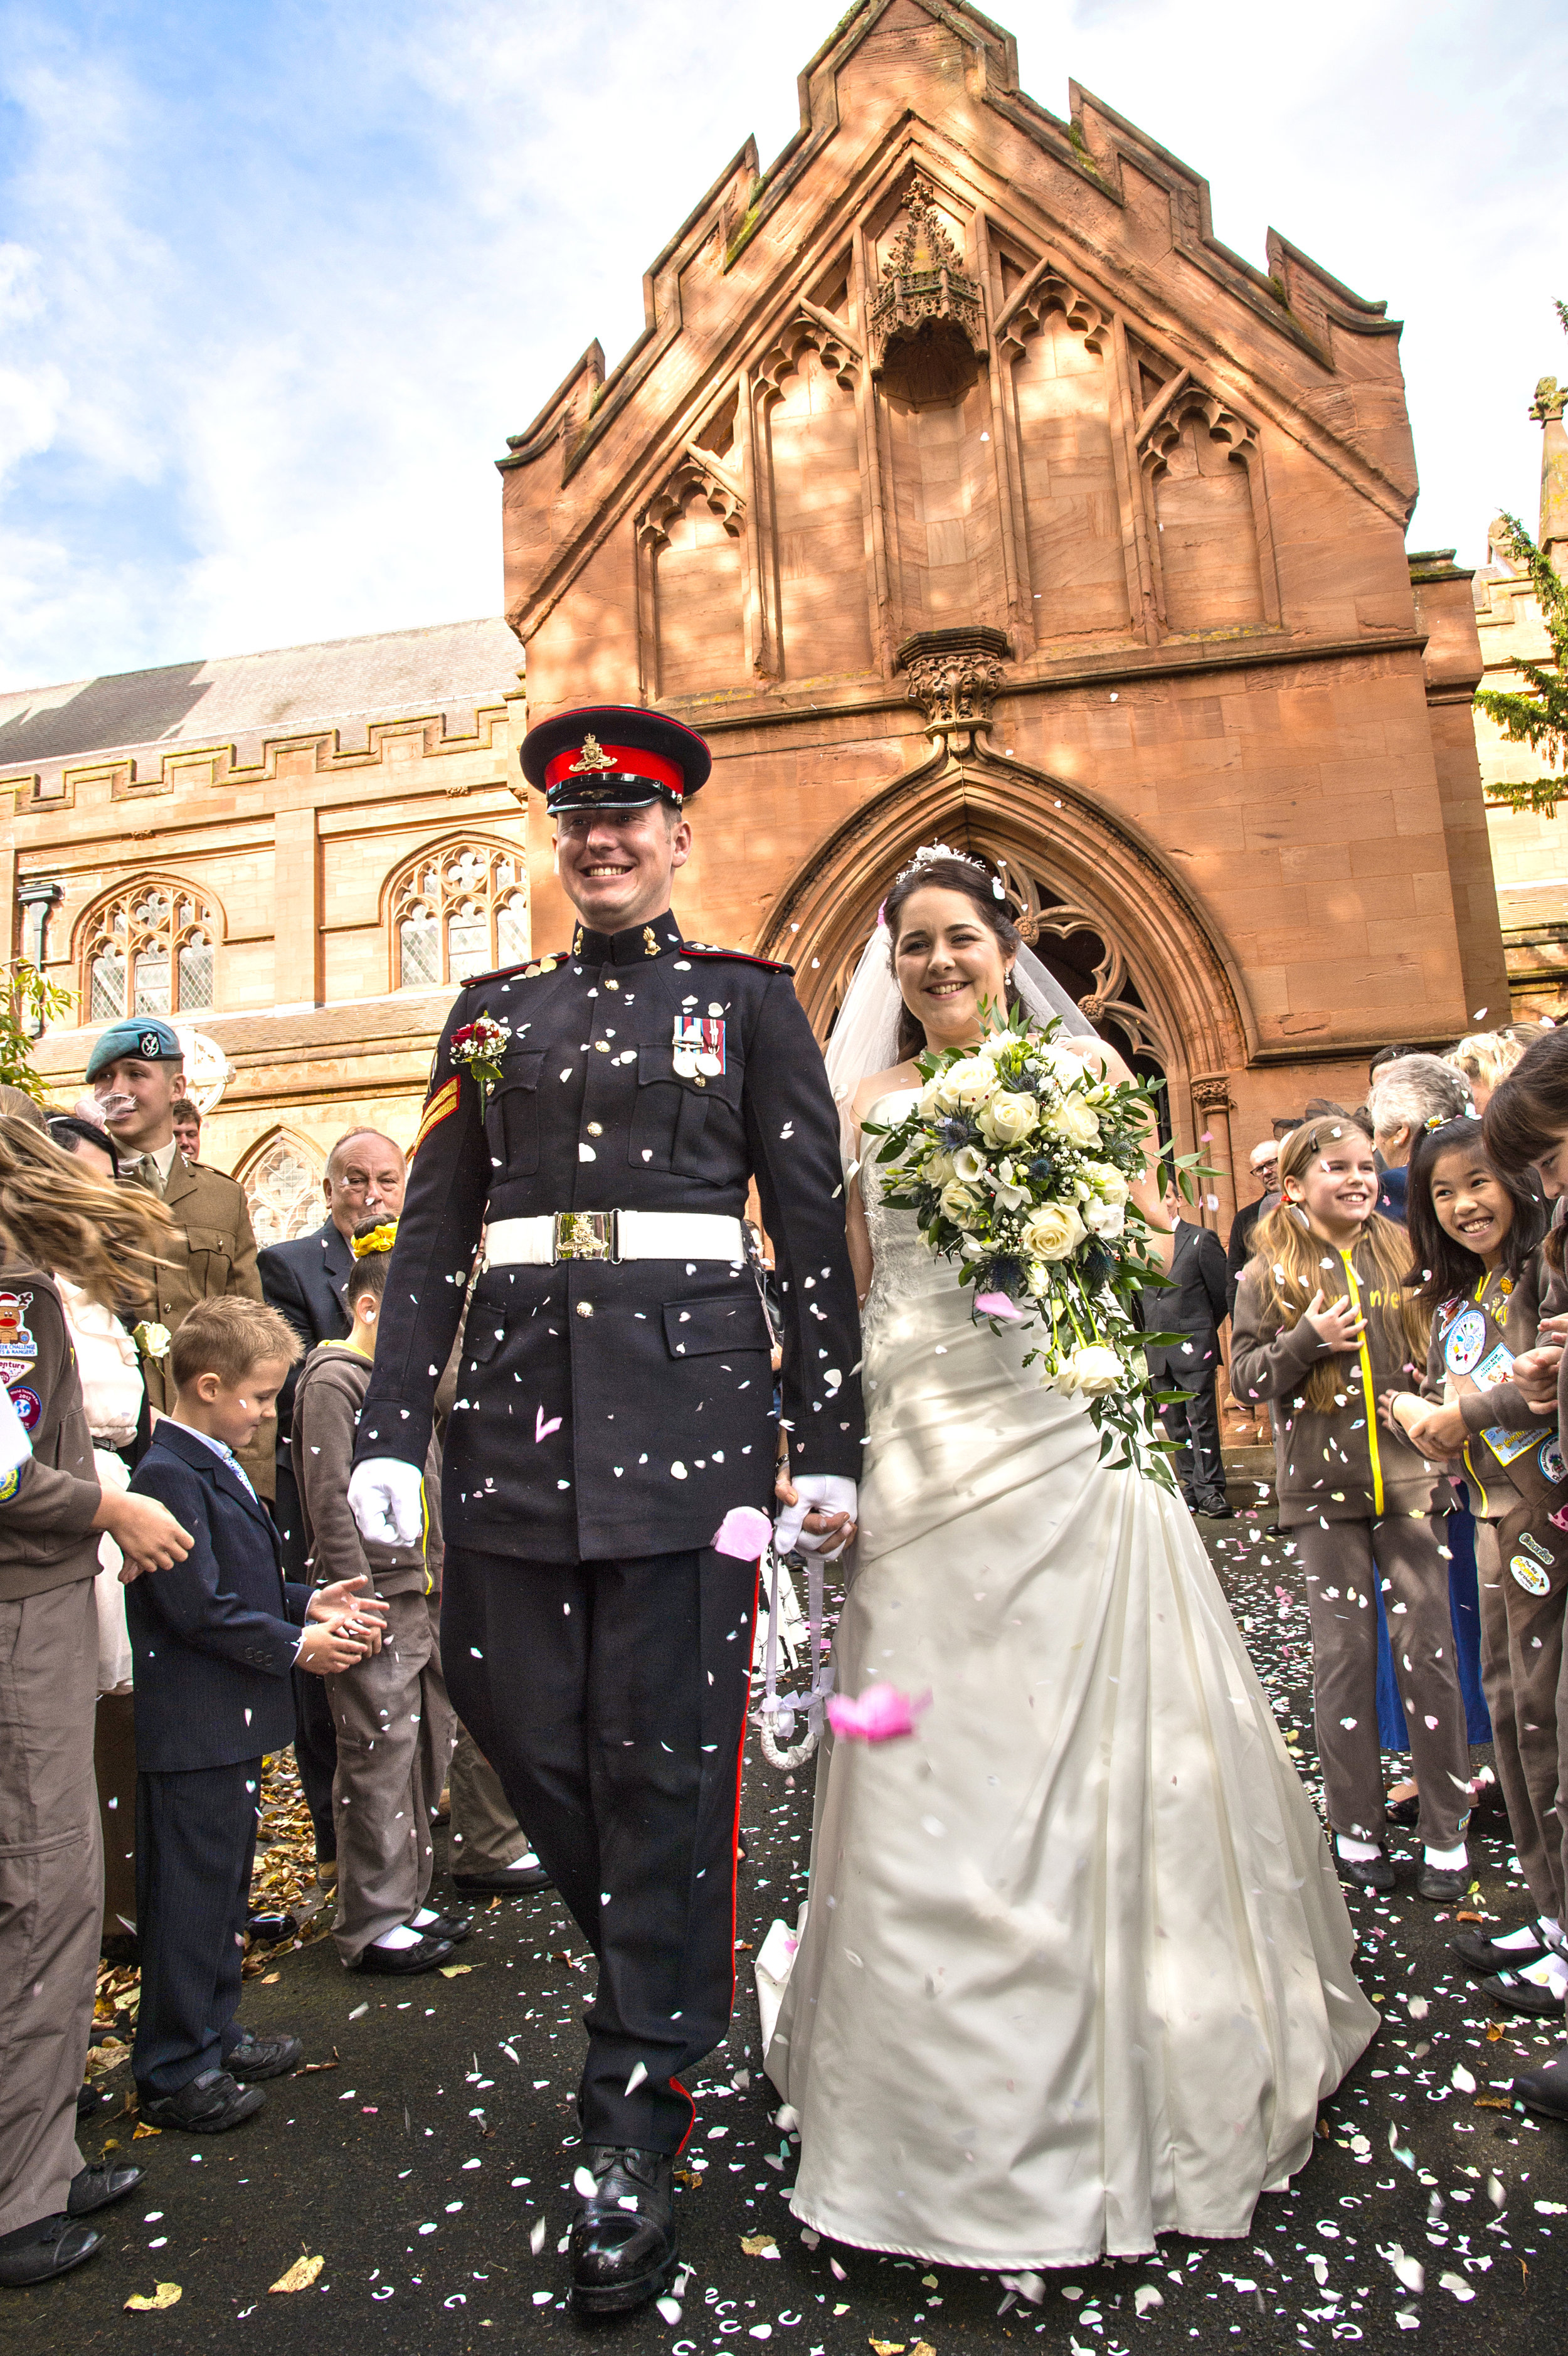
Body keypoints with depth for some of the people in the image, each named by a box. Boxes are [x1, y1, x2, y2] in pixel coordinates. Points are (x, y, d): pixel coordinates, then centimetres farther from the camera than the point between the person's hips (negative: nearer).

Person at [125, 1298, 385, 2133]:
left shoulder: (216, 1466, 11)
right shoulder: (169, 1476, -21)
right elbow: (198, 1607, -24)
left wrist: (307, 1602, 5)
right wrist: (295, 1647, -15)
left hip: (229, 1723, 10)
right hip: (194, 1727, -10)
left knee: (225, 1885, 20)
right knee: (190, 1893, 3)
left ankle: (212, 2034, 35)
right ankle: (171, 2072, 18)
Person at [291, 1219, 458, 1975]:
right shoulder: (332, 1381, -12)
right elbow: (331, 1504, -17)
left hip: (420, 1600, 9)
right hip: (375, 1603, -9)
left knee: (423, 1751, 14)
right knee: (378, 1759, -2)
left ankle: (405, 1901, 27)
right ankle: (371, 1927, 11)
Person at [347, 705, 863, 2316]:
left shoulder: (747, 1000, 9)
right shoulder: (494, 1011, 16)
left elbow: (812, 1229, 5)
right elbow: (434, 1232, 11)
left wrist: (828, 1443, -1)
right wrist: (392, 1431, 2)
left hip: (687, 1400, -3)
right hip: (517, 1403, 4)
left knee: (666, 1749, 1)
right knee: (521, 1723, 9)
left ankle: (636, 2129, 17)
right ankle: (672, 1981, 37)